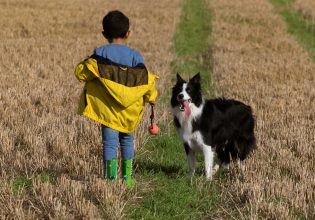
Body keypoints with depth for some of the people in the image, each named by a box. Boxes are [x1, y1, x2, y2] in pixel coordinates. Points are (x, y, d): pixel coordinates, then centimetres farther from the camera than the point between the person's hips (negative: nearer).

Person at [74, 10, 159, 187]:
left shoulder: (100, 53, -6)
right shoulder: (135, 56, -4)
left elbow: (81, 73, -6)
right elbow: (146, 81, -2)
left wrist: (83, 67, 17)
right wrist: (151, 97, 16)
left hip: (107, 108, -2)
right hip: (129, 110, 2)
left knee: (110, 141, 0)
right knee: (127, 140, 17)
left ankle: (111, 178, -5)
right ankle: (127, 176, 16)